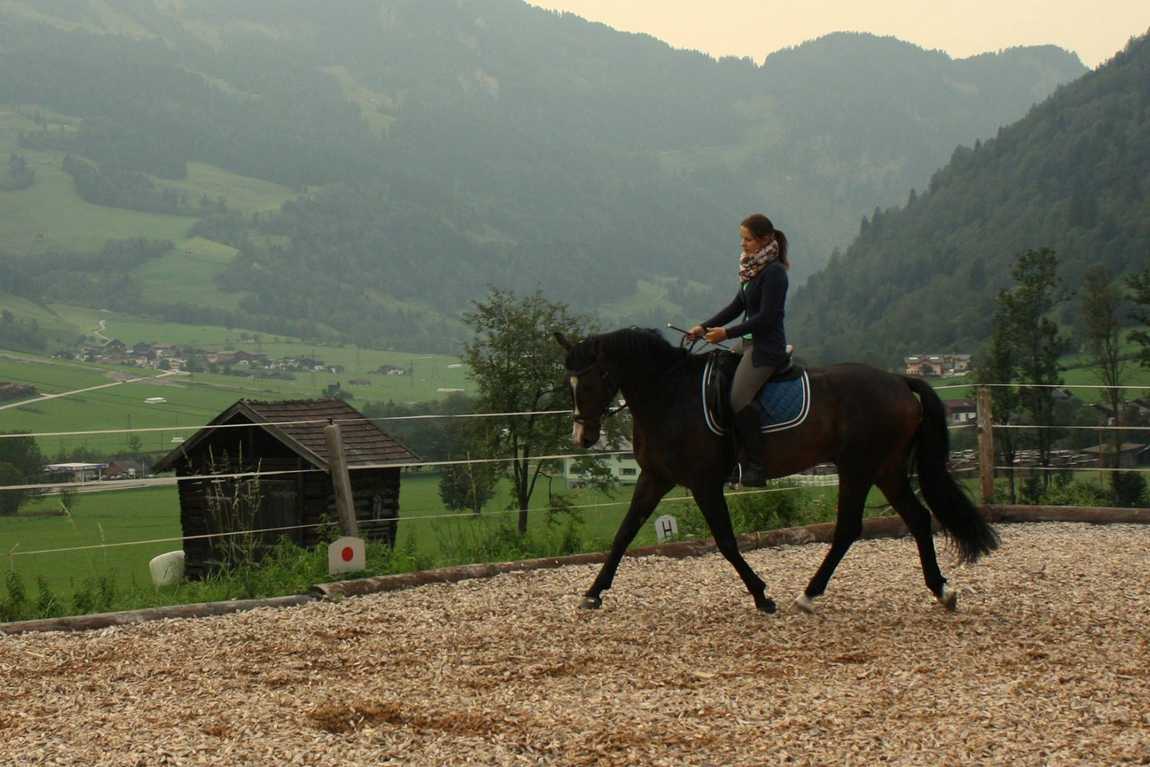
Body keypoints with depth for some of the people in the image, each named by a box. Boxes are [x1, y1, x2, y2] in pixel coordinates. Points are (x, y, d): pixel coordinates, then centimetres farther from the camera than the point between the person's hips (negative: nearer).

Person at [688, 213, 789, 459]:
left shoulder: (774, 272, -16)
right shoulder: (752, 268, 12)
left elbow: (766, 317, -20)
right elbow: (737, 306, 17)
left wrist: (727, 333, -18)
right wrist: (704, 327, 10)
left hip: (767, 347, -10)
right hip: (749, 342, 10)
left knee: (739, 399, -24)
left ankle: (757, 460, -18)